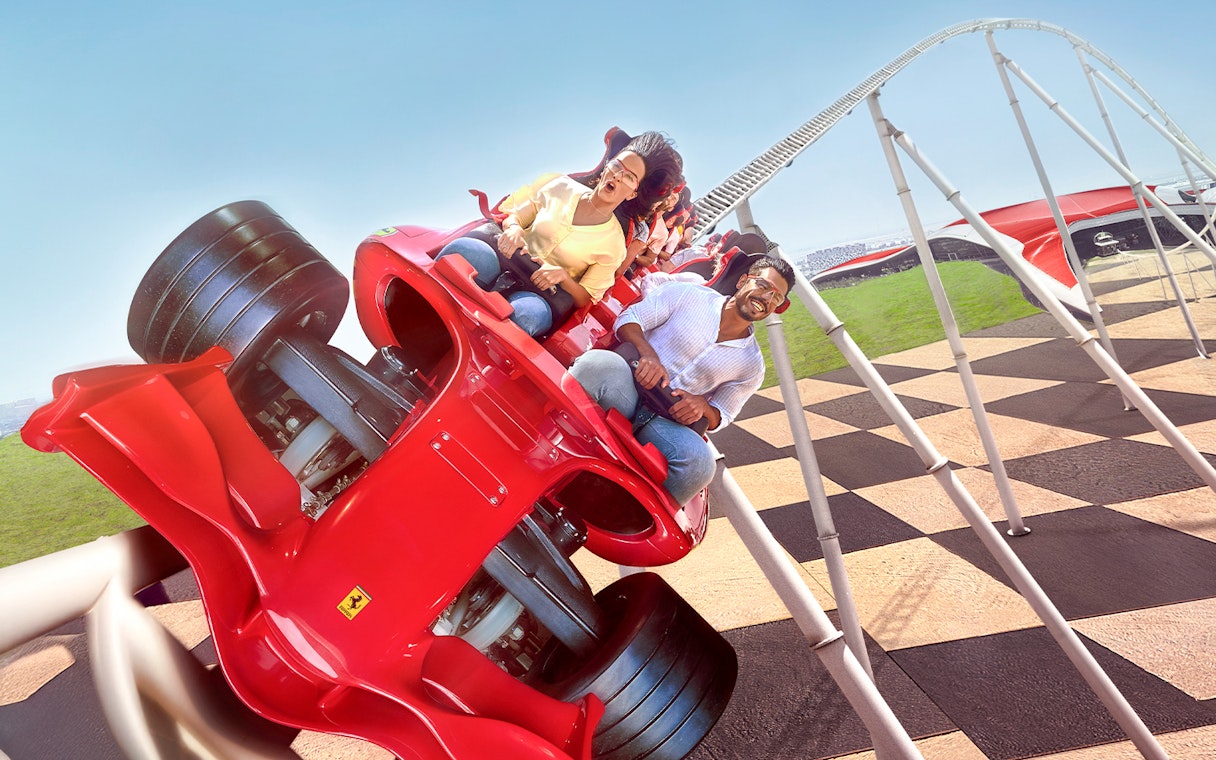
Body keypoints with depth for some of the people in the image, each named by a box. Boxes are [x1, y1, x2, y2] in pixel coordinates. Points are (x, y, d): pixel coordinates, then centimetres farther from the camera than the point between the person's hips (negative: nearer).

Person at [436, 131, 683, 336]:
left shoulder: (613, 245, 1)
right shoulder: (561, 187, 8)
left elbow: (586, 300, 3)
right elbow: (513, 216, 15)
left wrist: (563, 277, -18)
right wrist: (513, 228, -10)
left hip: (541, 296, -2)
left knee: (531, 315, -41)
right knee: (461, 249, -33)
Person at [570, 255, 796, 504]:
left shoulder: (752, 366, 14)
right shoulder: (687, 295, 9)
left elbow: (721, 418, 16)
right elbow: (629, 318, 4)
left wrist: (702, 406, -9)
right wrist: (647, 352, -18)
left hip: (665, 422, 2)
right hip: (629, 386, -1)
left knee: (699, 460, -34)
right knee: (600, 362, -37)